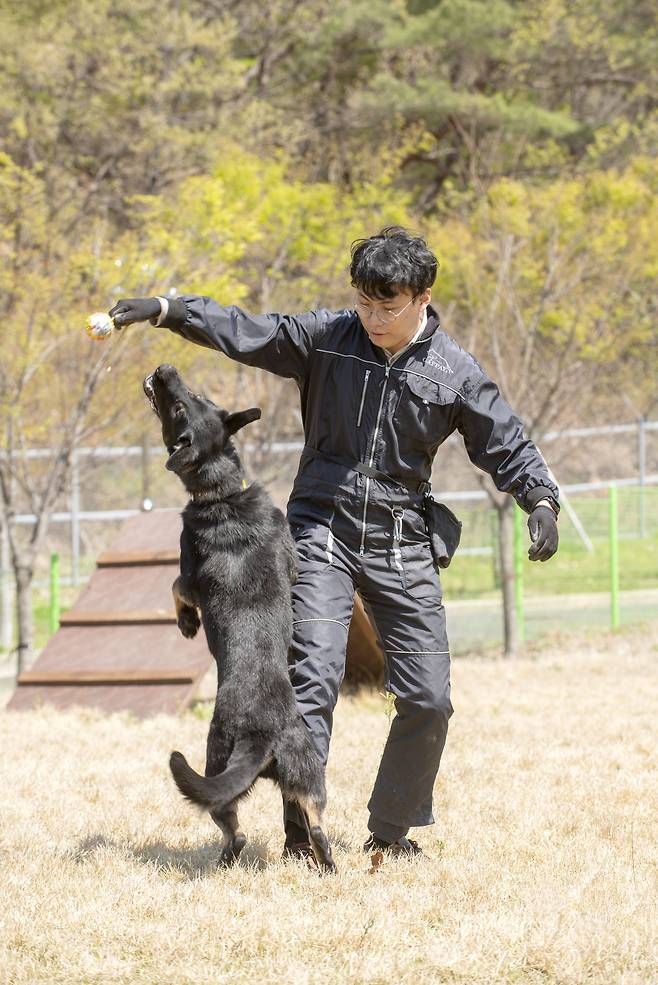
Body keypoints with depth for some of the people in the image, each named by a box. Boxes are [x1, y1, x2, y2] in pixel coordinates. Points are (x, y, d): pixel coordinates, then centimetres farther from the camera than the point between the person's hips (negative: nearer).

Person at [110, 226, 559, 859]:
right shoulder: (325, 337, -1)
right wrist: (163, 309, -4)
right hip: (322, 531, -1)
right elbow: (240, 331, 3)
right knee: (312, 680, -15)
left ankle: (391, 831, 18)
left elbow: (505, 444, 3)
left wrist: (541, 504, -11)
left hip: (402, 545, 1)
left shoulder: (454, 372, -1)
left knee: (428, 699, 0)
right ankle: (301, 836, -13)